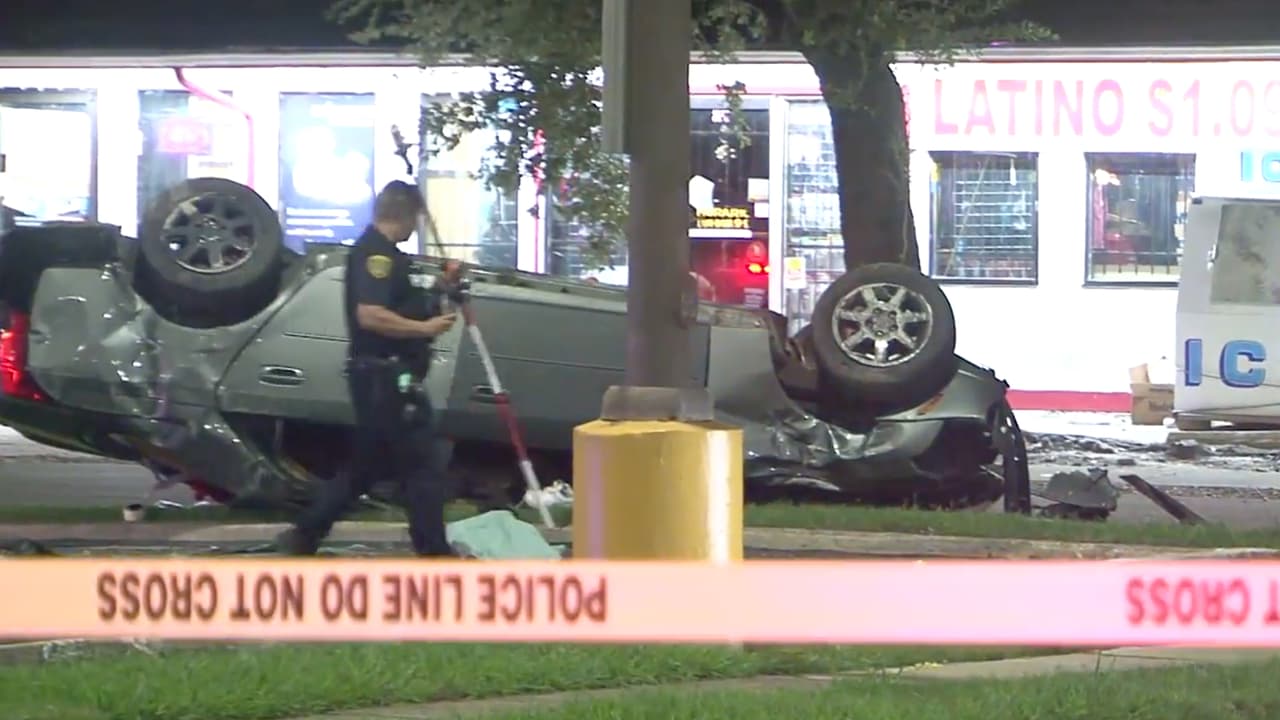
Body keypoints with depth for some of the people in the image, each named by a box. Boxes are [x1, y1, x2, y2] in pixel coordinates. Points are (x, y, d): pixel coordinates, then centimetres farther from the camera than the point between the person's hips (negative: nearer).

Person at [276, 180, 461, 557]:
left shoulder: (381, 251, 16)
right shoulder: (376, 253, -16)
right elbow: (370, 315, -27)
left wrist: (437, 288, 15)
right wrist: (425, 328, -23)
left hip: (382, 376, 10)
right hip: (385, 376, -10)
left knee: (365, 467, 15)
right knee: (421, 467, -4)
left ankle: (304, 536, 14)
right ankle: (434, 553, 0)